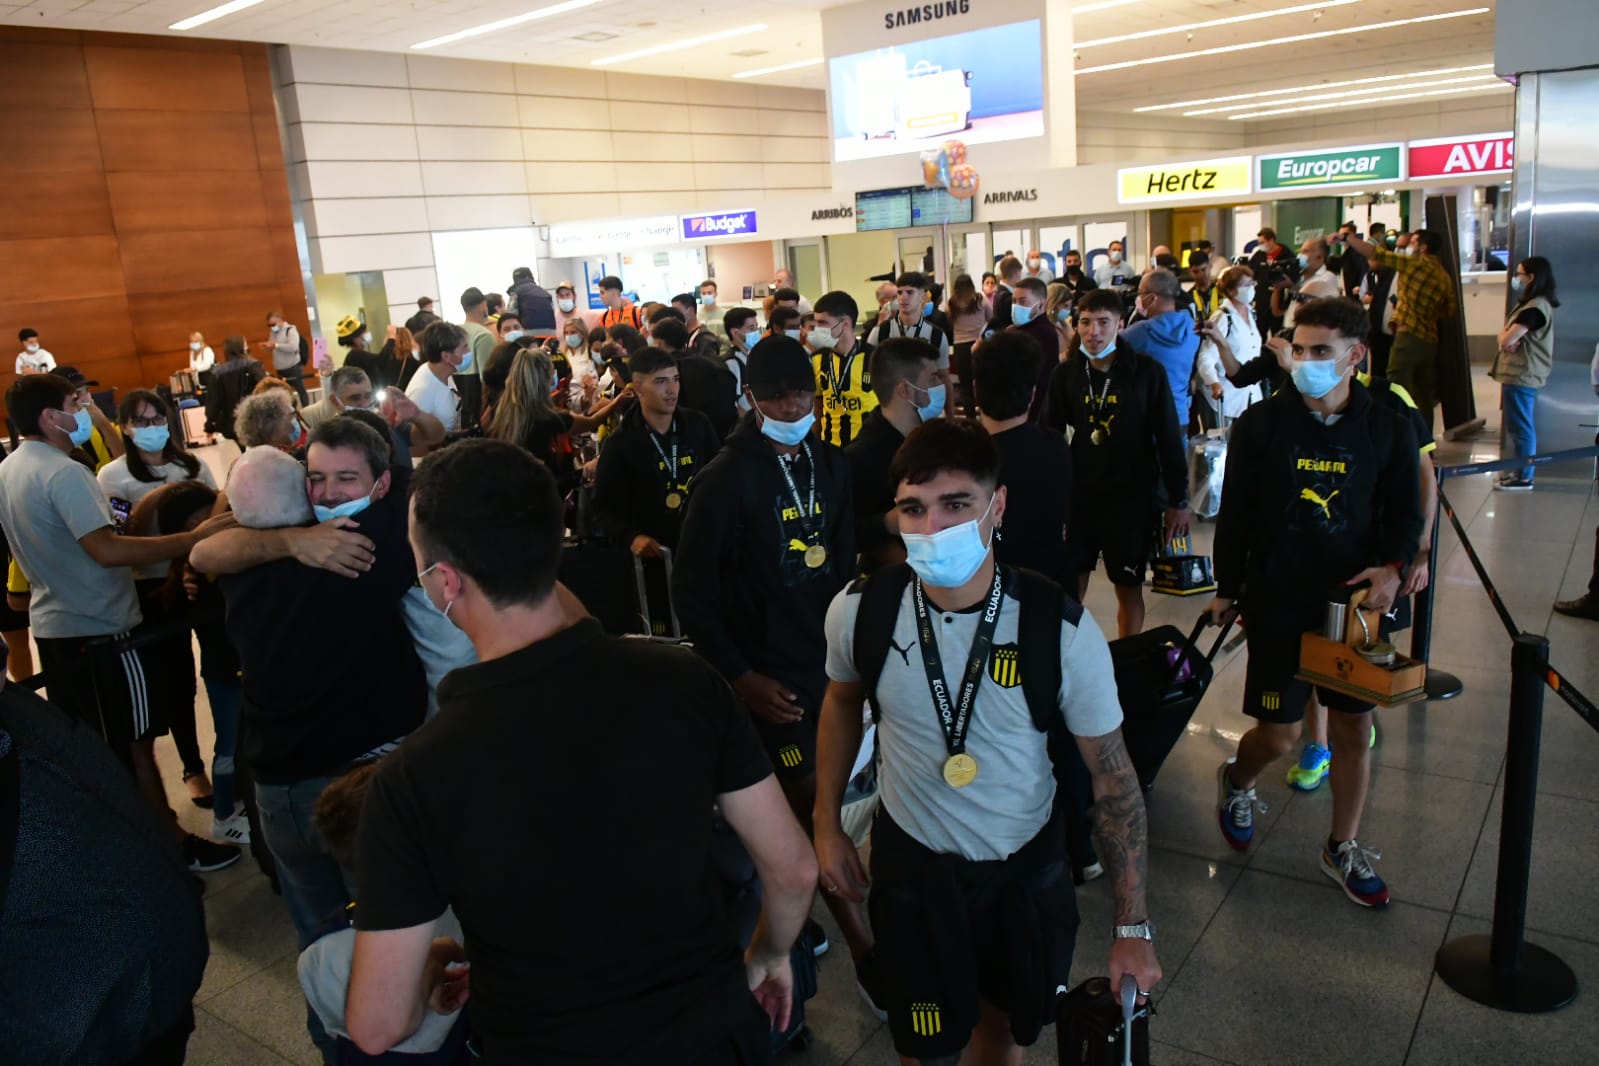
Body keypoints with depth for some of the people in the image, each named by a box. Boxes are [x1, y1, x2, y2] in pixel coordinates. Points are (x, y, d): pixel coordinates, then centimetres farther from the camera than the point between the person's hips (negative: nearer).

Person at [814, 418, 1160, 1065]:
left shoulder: (1064, 631, -23)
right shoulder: (859, 610, -17)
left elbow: (1113, 776, -12)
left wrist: (1133, 927, -9)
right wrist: (826, 827, 6)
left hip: (1028, 865, 0)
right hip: (911, 862, 0)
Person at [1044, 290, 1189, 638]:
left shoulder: (1147, 372, -7)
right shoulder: (1065, 374, -1)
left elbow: (1169, 439, -3)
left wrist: (1178, 500, -2)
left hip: (1132, 498, -2)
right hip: (1077, 496, 2)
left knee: (1129, 589, 10)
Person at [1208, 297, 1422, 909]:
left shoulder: (1389, 430, -2)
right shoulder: (1261, 424, -6)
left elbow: (1404, 514, 7)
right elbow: (1235, 513, 0)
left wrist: (1393, 567, -13)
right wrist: (1226, 590, 4)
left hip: (1355, 601, 2)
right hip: (1277, 600, -2)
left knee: (1355, 725, 10)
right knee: (1279, 735, 0)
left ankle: (1343, 849, 30)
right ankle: (1236, 782, 35)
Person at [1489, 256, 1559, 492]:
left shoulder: (1534, 308, -17)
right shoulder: (1531, 304, 17)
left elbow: (1506, 340, -23)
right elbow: (1505, 337, 14)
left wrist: (1506, 335, -1)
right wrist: (1508, 337, -7)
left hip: (1521, 376, -10)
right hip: (1521, 375, 10)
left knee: (1520, 427, -6)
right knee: (1520, 426, 15)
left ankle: (1523, 478, -2)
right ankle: (1521, 470, 23)